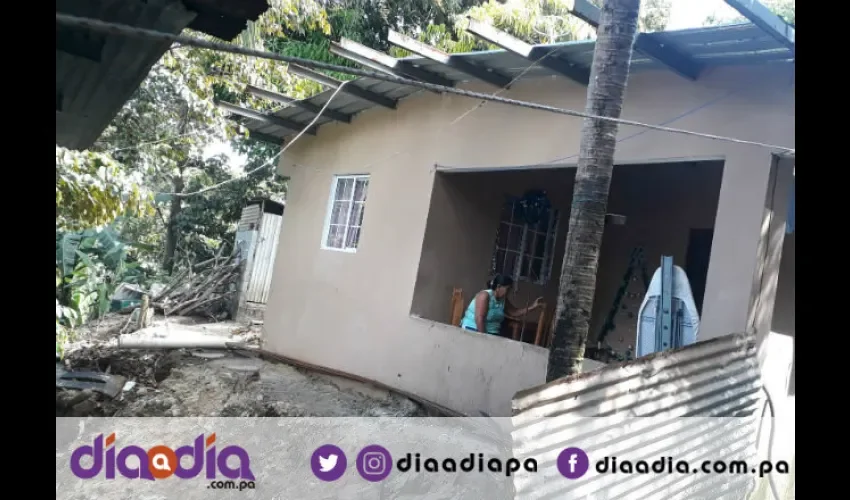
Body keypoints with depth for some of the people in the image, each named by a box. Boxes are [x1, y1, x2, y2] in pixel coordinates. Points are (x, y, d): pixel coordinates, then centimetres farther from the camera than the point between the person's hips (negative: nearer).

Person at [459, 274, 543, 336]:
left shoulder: (503, 300, 9)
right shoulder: (484, 295, -15)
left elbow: (515, 313, 17)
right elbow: (479, 318, -21)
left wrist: (532, 307, 7)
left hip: (492, 333, 7)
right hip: (473, 330, -7)